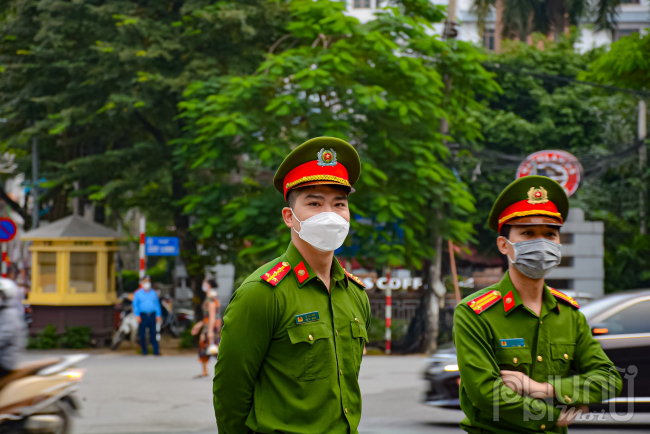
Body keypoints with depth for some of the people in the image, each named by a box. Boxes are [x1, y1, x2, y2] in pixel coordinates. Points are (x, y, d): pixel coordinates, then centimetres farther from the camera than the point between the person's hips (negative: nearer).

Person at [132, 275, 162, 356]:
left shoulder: (153, 293, 14)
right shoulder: (138, 293, 6)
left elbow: (157, 304, 14)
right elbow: (135, 305, 3)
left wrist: (158, 315, 7)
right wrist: (137, 315, -7)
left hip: (152, 315, 1)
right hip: (143, 315, -1)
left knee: (153, 333, -2)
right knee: (142, 334, 0)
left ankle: (156, 351, -4)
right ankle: (144, 350, 9)